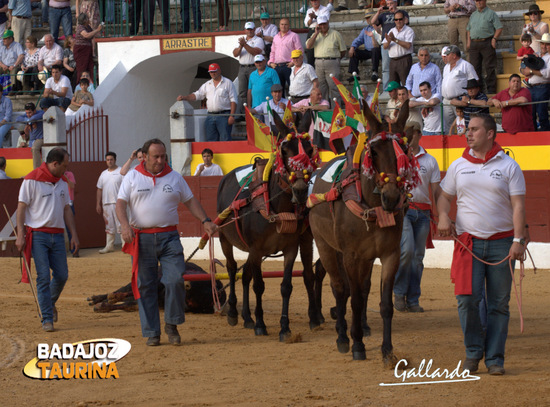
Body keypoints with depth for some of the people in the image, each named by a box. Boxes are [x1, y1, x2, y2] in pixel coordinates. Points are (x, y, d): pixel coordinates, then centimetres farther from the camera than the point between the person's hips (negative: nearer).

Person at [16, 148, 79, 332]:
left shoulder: (62, 182, 13)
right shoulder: (32, 180, -7)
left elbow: (66, 209, 18)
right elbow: (21, 207, -7)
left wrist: (74, 234, 12)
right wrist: (20, 235, -13)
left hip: (57, 234, 6)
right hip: (38, 234, -6)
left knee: (62, 275, 3)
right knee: (43, 277, -8)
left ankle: (50, 303, 31)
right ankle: (47, 318, -3)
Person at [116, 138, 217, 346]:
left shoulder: (175, 178, 10)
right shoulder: (132, 177, 5)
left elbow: (190, 201, 15)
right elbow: (121, 203, -1)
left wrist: (205, 220, 2)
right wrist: (124, 224, -19)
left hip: (169, 237, 1)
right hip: (142, 239, -1)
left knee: (175, 279, -13)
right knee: (145, 286, 1)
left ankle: (172, 324, 4)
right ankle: (151, 332, 8)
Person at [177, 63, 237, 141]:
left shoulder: (228, 83, 4)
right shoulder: (207, 85, 18)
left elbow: (233, 100, -1)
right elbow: (197, 95, 15)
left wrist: (232, 116, -10)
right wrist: (184, 98, -3)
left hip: (224, 116, -5)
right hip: (210, 116, 5)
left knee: (225, 140, -10)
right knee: (210, 140, 2)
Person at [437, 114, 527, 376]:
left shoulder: (508, 166, 2)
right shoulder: (459, 166, 10)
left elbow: (518, 205, -3)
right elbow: (445, 197, 16)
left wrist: (518, 240, -13)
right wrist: (443, 216, -7)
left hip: (501, 243, -1)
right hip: (468, 242, 1)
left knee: (499, 303, 2)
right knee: (467, 299, -9)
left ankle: (494, 358, 11)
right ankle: (473, 353, 9)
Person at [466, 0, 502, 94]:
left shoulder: (491, 14, 3)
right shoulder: (473, 15, 20)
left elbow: (499, 28, -2)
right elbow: (468, 29, 23)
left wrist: (494, 39, -13)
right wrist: (468, 41, 10)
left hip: (486, 43, -5)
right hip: (474, 43, 5)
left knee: (489, 68, -6)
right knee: (475, 68, 4)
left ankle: (491, 89, -5)